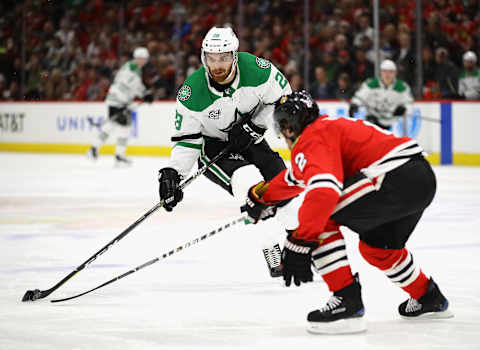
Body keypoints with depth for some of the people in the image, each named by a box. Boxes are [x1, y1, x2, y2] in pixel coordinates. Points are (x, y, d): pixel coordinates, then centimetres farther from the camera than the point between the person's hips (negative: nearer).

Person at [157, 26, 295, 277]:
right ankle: (273, 253, -22)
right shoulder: (192, 92, -25)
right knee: (249, 180, -30)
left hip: (251, 142, 3)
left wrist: (254, 126, -16)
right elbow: (186, 139, -16)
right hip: (213, 148, -3)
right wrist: (172, 174, -27)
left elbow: (282, 98, -7)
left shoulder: (257, 69, -23)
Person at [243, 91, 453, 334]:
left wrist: (299, 243, -26)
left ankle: (347, 300, -12)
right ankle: (429, 298, 45)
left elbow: (323, 188, -25)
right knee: (376, 246, 30)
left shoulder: (313, 139, -5)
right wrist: (261, 195, 52)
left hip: (395, 178, -10)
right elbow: (298, 176, 44)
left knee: (322, 220, -6)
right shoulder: (329, 126, 26)